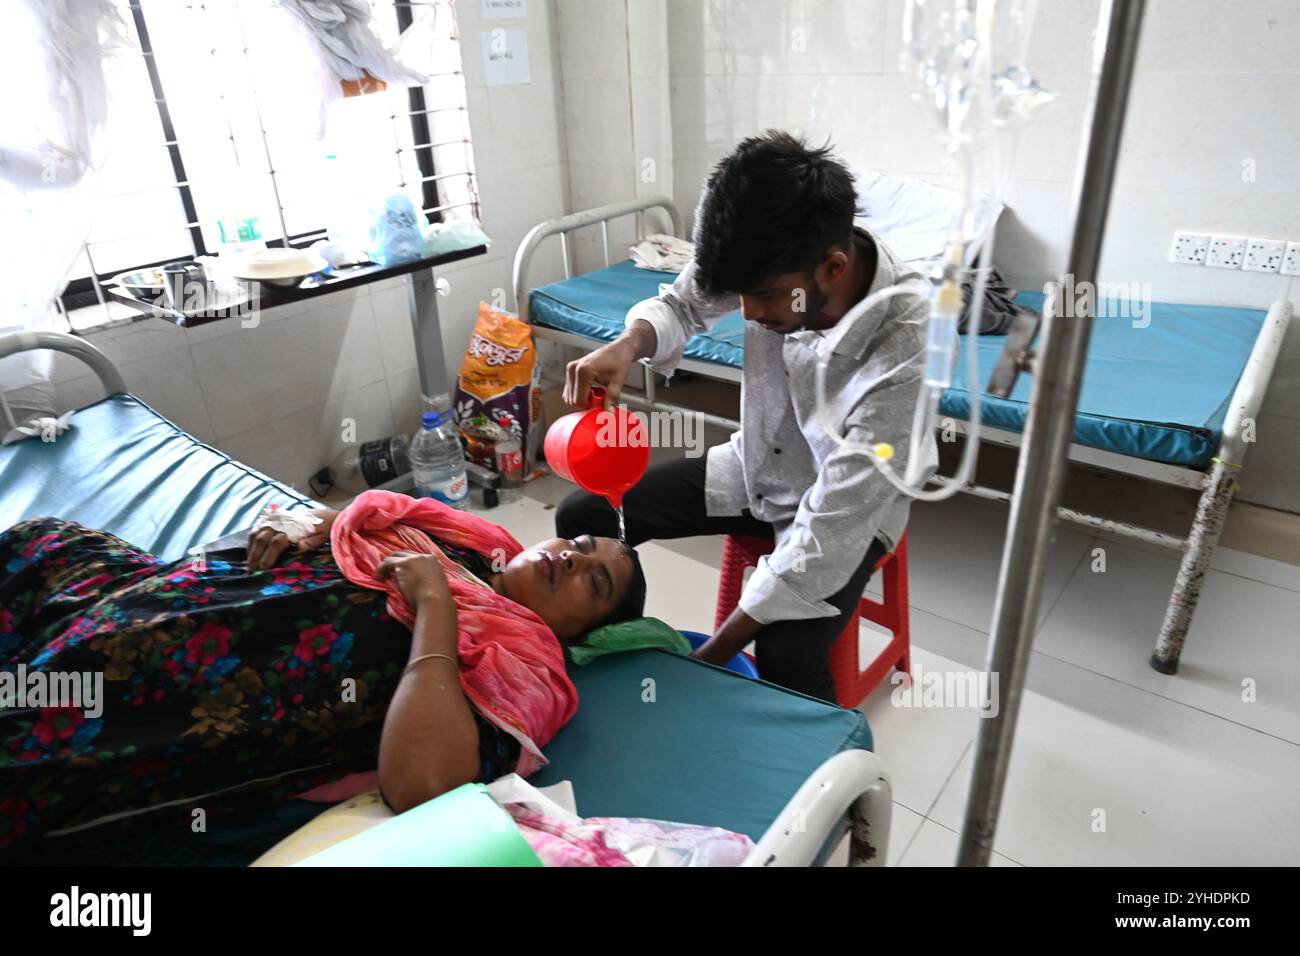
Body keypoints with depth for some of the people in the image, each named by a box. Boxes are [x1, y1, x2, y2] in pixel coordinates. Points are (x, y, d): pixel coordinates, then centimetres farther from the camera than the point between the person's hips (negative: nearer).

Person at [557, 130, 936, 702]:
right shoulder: (774, 265, -23)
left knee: (787, 664, -30)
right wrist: (628, 345, -27)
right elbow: (682, 305, -2)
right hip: (753, 466, 5)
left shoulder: (904, 353, -36)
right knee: (581, 518, -3)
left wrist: (706, 661, -30)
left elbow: (826, 537, -34)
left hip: (847, 508, -5)